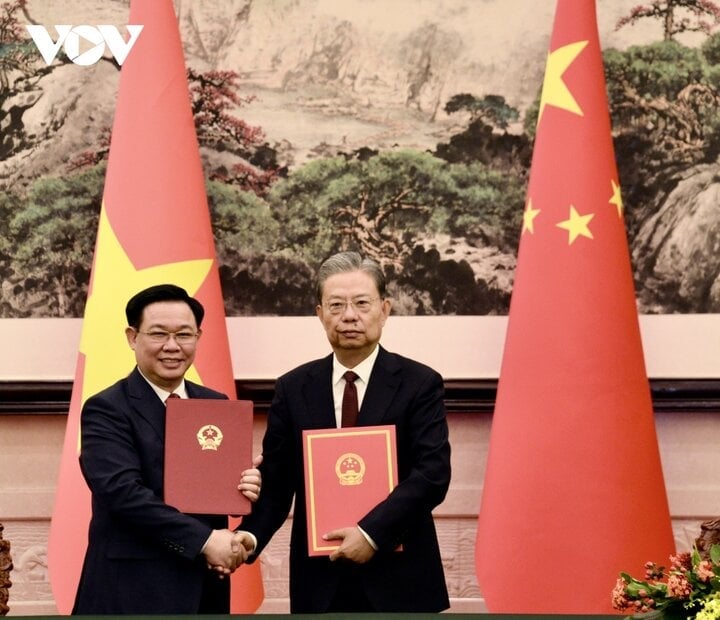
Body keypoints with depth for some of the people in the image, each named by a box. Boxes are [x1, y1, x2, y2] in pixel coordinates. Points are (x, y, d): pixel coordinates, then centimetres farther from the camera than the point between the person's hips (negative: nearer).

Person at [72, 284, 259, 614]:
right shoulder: (106, 410, -7)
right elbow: (122, 490, -19)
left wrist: (246, 485, -9)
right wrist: (204, 540, -23)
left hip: (205, 587, 5)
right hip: (133, 590, -5)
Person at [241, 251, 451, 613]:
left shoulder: (419, 384, -2)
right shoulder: (293, 388, 6)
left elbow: (432, 473, -11)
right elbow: (275, 482, 3)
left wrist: (372, 532, -21)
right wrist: (250, 538, -16)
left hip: (398, 579, -2)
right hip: (320, 581, 2)